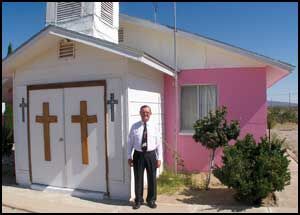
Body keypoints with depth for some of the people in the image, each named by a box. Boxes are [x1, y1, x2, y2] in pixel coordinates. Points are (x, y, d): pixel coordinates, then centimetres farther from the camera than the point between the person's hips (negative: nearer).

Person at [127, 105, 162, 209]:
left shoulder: (154, 127, -2)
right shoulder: (134, 126, -2)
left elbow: (158, 144, 1)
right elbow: (130, 142, 3)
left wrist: (159, 158, -2)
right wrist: (129, 156, 0)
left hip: (151, 155, 0)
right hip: (138, 155, 0)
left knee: (152, 178, 12)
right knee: (138, 178, 11)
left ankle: (151, 200, 33)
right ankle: (138, 200, 32)